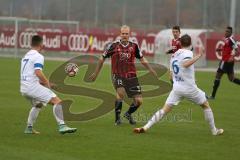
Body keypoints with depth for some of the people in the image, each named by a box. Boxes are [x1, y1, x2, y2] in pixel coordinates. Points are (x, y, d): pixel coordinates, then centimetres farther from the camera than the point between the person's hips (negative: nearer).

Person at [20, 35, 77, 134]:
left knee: (38, 105, 35)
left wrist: (42, 82, 21)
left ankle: (29, 128, 33)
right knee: (57, 101, -13)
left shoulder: (26, 56, 21)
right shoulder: (38, 57, -7)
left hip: (23, 88, 9)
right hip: (32, 86, -9)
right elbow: (38, 73, -20)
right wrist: (47, 83, -5)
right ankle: (62, 126, -26)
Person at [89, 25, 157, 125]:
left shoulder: (134, 46, 2)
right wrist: (96, 73, 13)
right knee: (121, 92, -31)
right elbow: (102, 59, 8)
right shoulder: (113, 46, -5)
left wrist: (151, 70, 7)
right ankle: (117, 117, -13)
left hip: (131, 76, 3)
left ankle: (128, 114, 29)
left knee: (138, 100, -3)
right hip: (118, 75, -3)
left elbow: (142, 59, 16)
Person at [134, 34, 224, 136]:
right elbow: (185, 64, -28)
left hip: (176, 87, 5)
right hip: (189, 88, -5)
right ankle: (214, 130, 21)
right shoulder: (188, 53, -7)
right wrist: (197, 57, -21)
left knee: (164, 110, 1)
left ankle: (145, 127, -12)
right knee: (206, 105, 16)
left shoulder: (174, 55, 14)